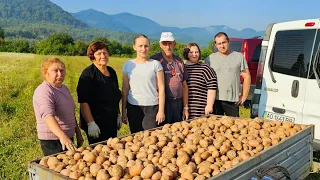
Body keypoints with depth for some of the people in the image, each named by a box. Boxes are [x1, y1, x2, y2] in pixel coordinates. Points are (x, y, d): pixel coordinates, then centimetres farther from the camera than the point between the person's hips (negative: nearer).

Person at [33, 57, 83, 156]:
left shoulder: (64, 88, 12)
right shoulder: (43, 91, -17)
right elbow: (48, 116, -32)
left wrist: (78, 133, 21)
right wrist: (62, 136, -45)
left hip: (68, 138, 9)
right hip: (52, 141, -8)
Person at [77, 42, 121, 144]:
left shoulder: (112, 72, 10)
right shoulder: (88, 74, -12)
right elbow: (83, 101, -18)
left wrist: (118, 115, 20)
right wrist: (91, 123, -22)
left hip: (112, 123, 7)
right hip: (97, 123, -7)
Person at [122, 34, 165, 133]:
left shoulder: (155, 64, 0)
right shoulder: (128, 65, 5)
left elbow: (161, 88, -1)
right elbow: (125, 89, 8)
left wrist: (161, 110, -5)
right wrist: (123, 111, 7)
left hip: (152, 107, -2)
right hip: (133, 107, 2)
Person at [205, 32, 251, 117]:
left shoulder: (239, 57, 6)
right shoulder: (210, 59, 7)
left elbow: (246, 77, 8)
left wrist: (244, 96, 3)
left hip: (233, 101, 0)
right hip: (215, 100, 0)